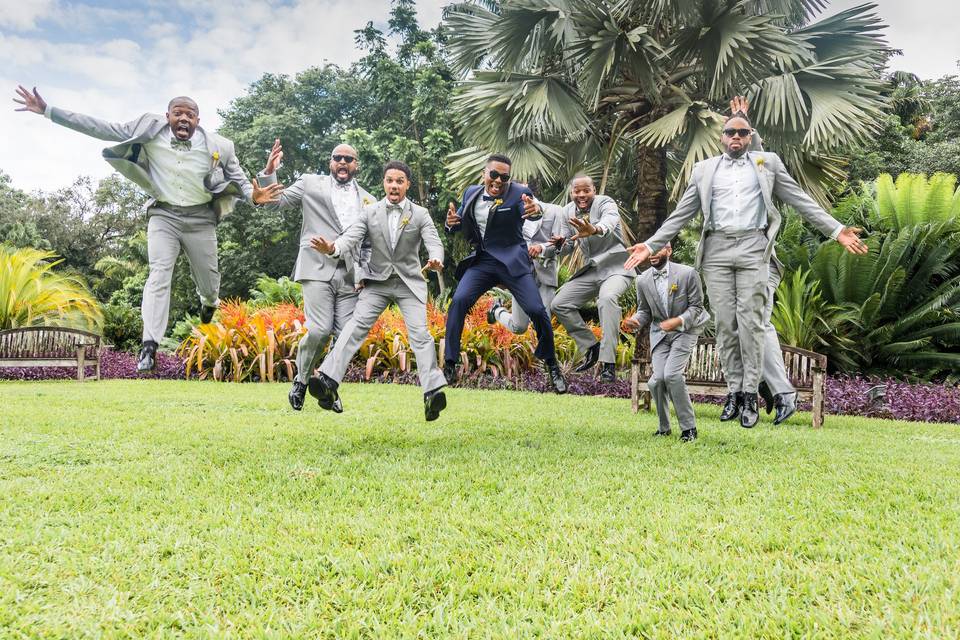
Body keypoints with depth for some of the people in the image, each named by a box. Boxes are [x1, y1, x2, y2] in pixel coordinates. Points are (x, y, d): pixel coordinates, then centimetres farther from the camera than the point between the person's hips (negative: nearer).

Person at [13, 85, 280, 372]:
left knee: (209, 279, 11)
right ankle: (149, 347, -18)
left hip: (200, 218, 1)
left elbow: (237, 177, 4)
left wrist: (253, 194, -19)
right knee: (159, 275, -14)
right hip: (163, 215, -1)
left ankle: (209, 302, 51)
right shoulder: (150, 131, -7)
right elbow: (99, 128, -5)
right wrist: (47, 110, -9)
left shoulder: (217, 146, -7)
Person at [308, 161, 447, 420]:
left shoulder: (420, 214, 1)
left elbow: (434, 242, -10)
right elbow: (350, 238, -6)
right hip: (377, 282, 1)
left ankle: (433, 392, -21)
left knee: (420, 333, -14)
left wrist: (435, 260, -35)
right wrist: (331, 248, -29)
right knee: (355, 325, -14)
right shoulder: (370, 213, 4)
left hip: (409, 282, -1)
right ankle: (328, 381, -21)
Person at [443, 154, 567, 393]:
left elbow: (529, 208, -30)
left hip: (513, 262, -3)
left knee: (537, 311, -12)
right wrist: (451, 223, -11)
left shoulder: (519, 193, -9)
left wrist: (535, 210, -56)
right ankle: (449, 364, -8)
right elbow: (458, 224, 14)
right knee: (458, 301, -18)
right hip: (482, 261, 3)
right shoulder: (472, 192, 6)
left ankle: (552, 366, 11)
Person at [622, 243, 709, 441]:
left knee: (672, 374, -21)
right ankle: (663, 427, 13)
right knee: (657, 379, -9)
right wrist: (634, 321, -14)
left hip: (684, 330, -3)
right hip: (659, 332, 4)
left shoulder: (688, 273, -12)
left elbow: (696, 306, -8)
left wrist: (678, 321, -25)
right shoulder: (643, 280, -1)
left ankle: (688, 427, -6)